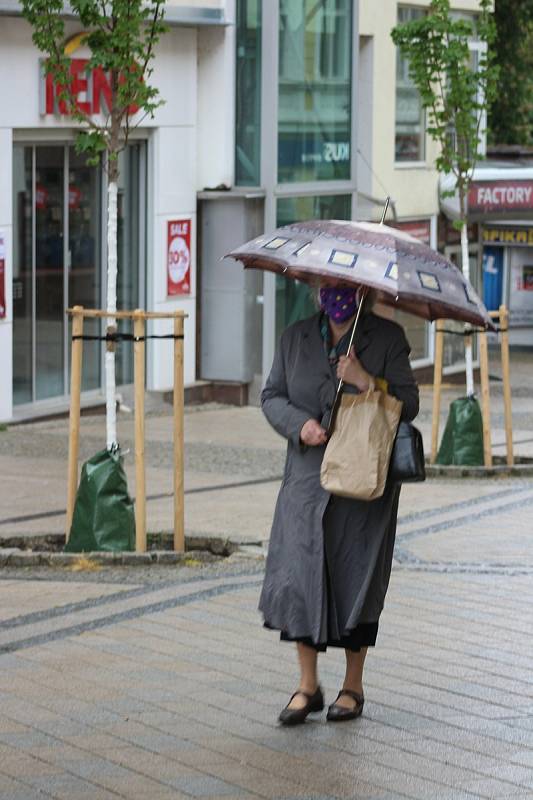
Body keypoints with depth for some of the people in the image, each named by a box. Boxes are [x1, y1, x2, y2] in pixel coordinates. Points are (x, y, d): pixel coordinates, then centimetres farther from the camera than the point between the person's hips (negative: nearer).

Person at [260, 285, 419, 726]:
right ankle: (308, 685, 4)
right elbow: (271, 397, 9)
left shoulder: (388, 338, 0)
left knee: (355, 578, 1)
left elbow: (408, 404, -5)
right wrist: (300, 425, -11)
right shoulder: (295, 338, 9)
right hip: (308, 475, 2)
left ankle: (353, 686, 15)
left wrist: (367, 382, -21)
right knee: (299, 574, -6)